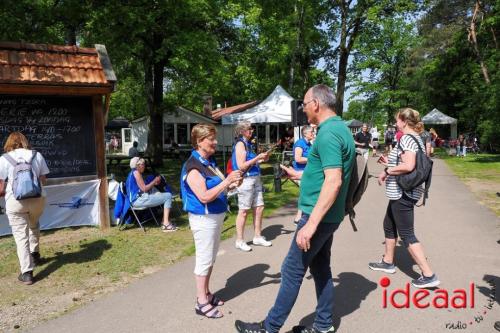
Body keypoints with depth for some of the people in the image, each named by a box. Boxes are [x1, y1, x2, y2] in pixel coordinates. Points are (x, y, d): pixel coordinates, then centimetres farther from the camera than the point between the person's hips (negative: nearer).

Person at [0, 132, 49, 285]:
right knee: (34, 225, 30)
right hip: (38, 198, 3)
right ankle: (35, 255, 43)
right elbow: (43, 181, 7)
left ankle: (27, 273, 4)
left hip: (16, 200, -2)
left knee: (21, 235, 5)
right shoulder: (37, 155, 6)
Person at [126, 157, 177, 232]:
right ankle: (166, 224, -13)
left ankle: (165, 221, 8)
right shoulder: (136, 172, -10)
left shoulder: (132, 173, 20)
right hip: (139, 200, -10)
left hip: (139, 198, 10)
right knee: (168, 196, -10)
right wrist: (154, 181, -3)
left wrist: (154, 183, 11)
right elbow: (144, 188, -14)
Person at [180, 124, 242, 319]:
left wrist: (231, 183, -1)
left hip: (216, 216, 9)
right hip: (204, 219, -9)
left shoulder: (210, 162, 9)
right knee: (204, 260, 1)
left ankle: (206, 293, 33)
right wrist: (227, 181, -26)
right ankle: (201, 303, 14)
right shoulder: (193, 167, -19)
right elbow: (204, 197, -26)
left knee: (211, 259, 19)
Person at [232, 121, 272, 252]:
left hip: (255, 178, 9)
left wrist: (262, 159, 6)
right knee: (244, 210, -1)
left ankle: (257, 237, 24)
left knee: (259, 207, 11)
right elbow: (241, 166, -17)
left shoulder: (248, 143, 14)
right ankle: (239, 241, 10)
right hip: (246, 180, -9)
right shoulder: (240, 144, -11)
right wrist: (257, 157, -15)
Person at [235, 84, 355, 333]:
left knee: (292, 270, 1)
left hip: (319, 216, -10)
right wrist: (298, 175, 25)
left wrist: (310, 223, -31)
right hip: (327, 216, 10)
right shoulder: (339, 129, 12)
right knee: (320, 268, 17)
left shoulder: (328, 133, -20)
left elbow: (333, 182, -29)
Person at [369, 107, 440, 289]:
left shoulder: (406, 138, -17)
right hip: (403, 192, 11)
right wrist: (389, 162, 17)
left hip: (403, 193, -11)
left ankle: (428, 276, 0)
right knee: (389, 225, 22)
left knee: (406, 234, -5)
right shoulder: (416, 138, 14)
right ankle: (388, 262, 35)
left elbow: (408, 166, -30)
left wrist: (387, 171, -17)